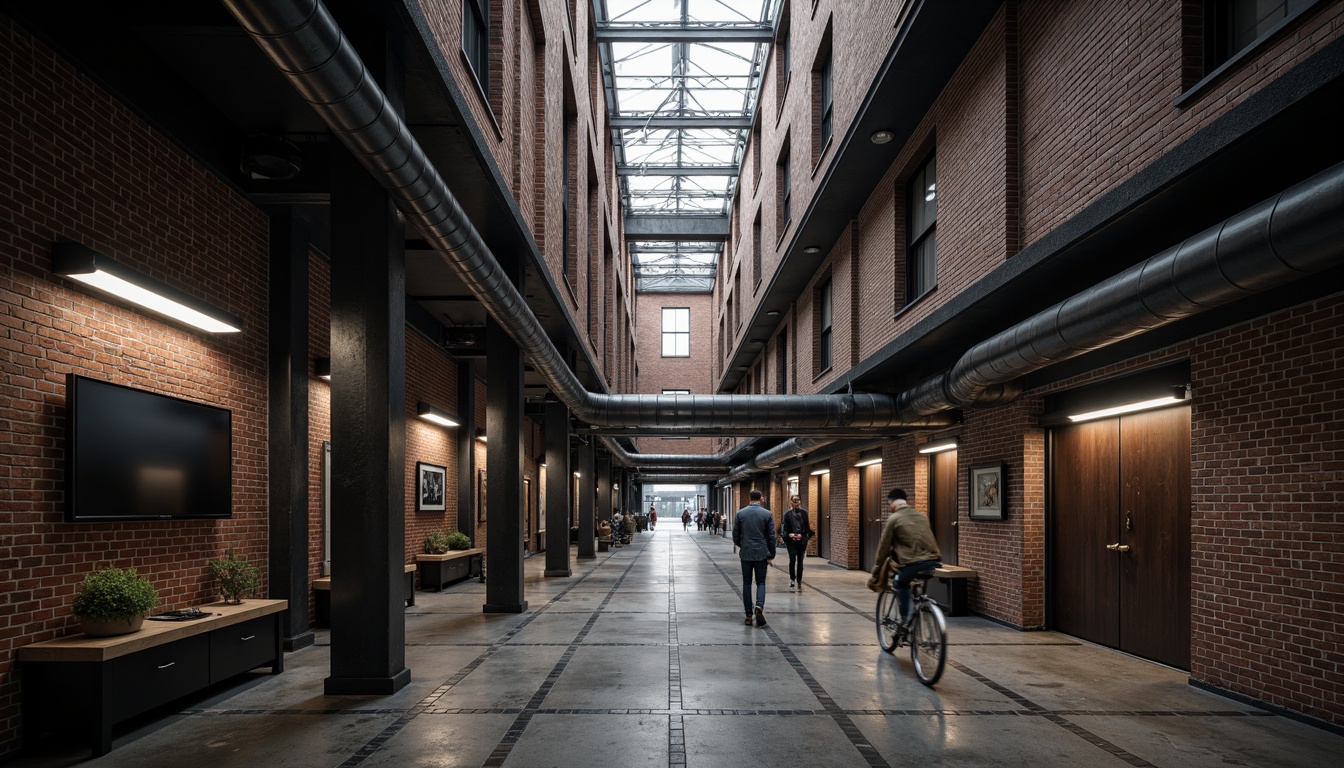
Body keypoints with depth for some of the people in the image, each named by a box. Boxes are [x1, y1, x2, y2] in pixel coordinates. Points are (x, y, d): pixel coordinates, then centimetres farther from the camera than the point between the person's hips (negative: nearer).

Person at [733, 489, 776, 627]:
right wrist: (771, 554, 7)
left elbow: (735, 534, 2)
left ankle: (749, 615, 8)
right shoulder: (767, 514, -4)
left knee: (747, 583, 9)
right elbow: (771, 537, -3)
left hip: (746, 553, 1)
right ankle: (759, 607, -16)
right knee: (760, 582, 8)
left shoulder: (740, 513, -2)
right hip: (762, 553, -1)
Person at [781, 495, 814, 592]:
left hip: (802, 539, 1)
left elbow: (807, 526, 5)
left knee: (800, 561, 4)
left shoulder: (804, 513, 6)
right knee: (792, 559, -13)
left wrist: (801, 535, -9)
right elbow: (785, 527, 3)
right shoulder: (787, 513, 3)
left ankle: (799, 582, 13)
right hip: (791, 539, -1)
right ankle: (792, 580, -4)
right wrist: (790, 534, -14)